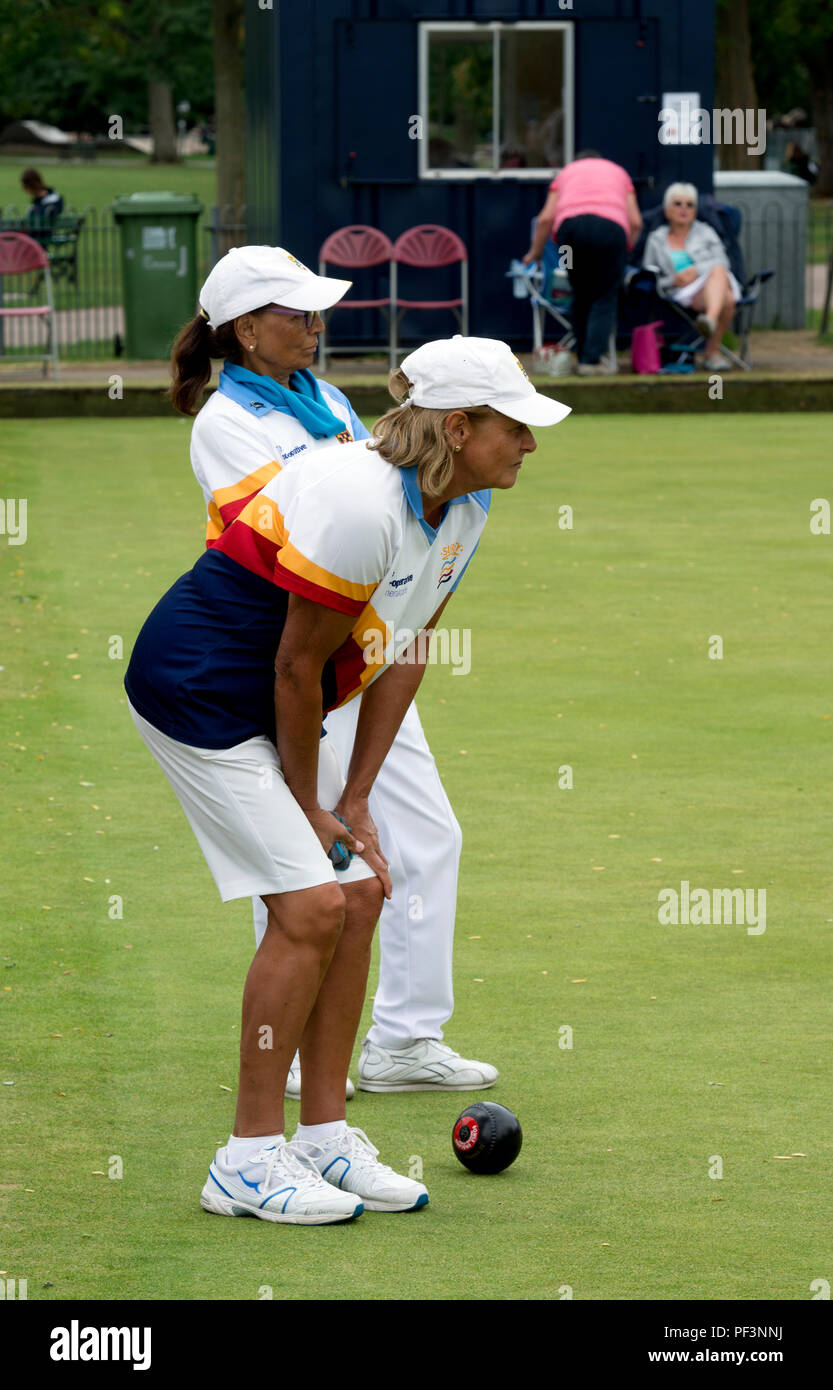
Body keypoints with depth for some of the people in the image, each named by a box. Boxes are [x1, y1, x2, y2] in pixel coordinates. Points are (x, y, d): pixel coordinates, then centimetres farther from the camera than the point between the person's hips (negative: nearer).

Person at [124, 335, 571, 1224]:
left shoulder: (462, 512, 1)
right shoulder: (360, 502, -28)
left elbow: (404, 652, 6)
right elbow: (298, 664, -22)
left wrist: (353, 803, 3)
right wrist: (309, 808, -11)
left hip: (269, 708, 9)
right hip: (197, 688, -9)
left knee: (359, 891, 5)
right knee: (311, 905, -14)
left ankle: (322, 1139, 13)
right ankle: (249, 1160, -6)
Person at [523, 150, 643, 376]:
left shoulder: (566, 172, 33)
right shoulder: (619, 172, 33)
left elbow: (546, 218, 22)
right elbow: (635, 221, 21)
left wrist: (535, 252, 33)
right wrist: (626, 248, 35)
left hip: (570, 225, 1)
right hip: (611, 227, -1)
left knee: (581, 297, 15)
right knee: (605, 298, 4)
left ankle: (583, 357, 16)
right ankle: (592, 359, -8)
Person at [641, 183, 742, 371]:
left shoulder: (705, 232, 22)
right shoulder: (656, 240, 18)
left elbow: (721, 262, 7)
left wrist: (696, 270, -12)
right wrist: (673, 281, -7)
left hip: (719, 283, 2)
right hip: (685, 293, -2)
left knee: (718, 271, -40)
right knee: (727, 299, -37)